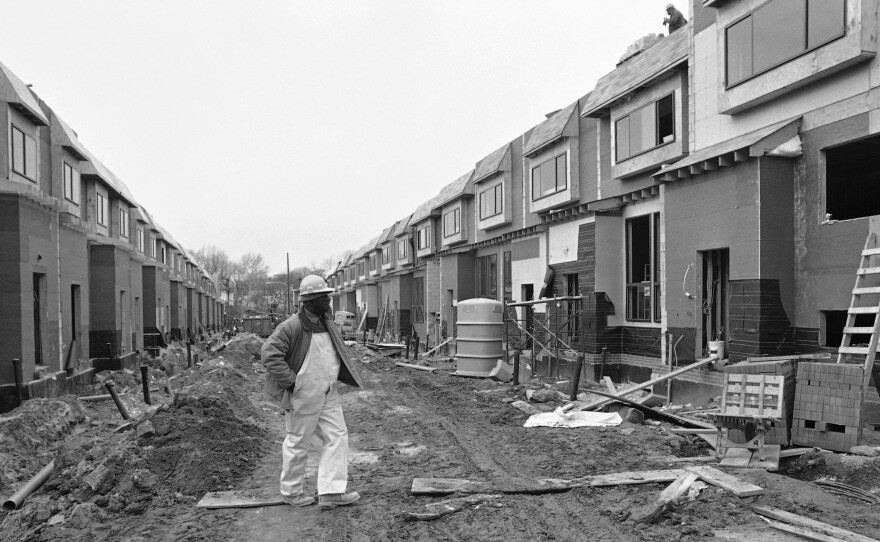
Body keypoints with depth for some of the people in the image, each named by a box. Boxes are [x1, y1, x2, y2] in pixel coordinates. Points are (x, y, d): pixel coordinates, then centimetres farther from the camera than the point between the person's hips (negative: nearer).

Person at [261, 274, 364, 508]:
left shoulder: (327, 323, 7)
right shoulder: (292, 326, -19)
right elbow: (269, 353, -24)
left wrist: (342, 374, 14)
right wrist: (291, 380, -22)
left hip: (328, 394, 8)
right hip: (303, 395, -8)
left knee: (337, 436, 4)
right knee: (298, 443, 7)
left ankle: (331, 491, 9)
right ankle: (291, 492, 25)